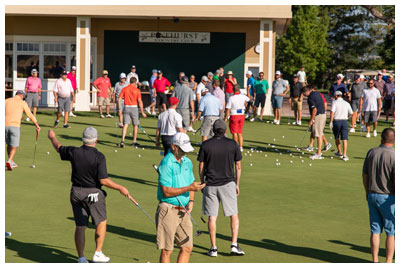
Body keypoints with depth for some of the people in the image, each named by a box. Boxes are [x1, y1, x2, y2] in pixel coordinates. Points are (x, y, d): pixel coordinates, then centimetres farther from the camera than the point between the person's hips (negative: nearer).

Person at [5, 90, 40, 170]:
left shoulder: (7, 101, 13)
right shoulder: (22, 103, 5)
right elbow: (30, 115, 2)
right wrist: (37, 126, 6)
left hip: (5, 125, 4)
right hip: (15, 126, -4)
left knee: (9, 144, 21)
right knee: (14, 146, 2)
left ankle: (11, 163, 27)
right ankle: (9, 161, -21)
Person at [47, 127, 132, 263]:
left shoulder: (74, 152, -5)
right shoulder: (99, 157, -17)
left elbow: (59, 148, 16)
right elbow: (103, 180, -19)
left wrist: (52, 137, 36)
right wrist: (120, 188, -8)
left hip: (76, 193, 4)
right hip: (93, 193, -4)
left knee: (80, 226, 9)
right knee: (101, 222, 14)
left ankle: (81, 257, 13)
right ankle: (98, 253, 12)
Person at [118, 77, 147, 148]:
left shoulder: (124, 89, 3)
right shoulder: (137, 90, -5)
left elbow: (119, 99, -1)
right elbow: (140, 102, -8)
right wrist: (142, 112, -4)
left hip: (126, 107, 2)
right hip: (134, 107, -2)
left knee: (125, 125, 0)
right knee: (135, 125, 12)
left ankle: (123, 140, -16)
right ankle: (134, 141, 18)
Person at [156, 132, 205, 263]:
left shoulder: (187, 162, 11)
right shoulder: (166, 164, -15)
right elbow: (166, 192, -18)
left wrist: (191, 201, 3)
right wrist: (188, 188, -22)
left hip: (183, 211, 8)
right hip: (168, 210, -8)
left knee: (187, 248, 9)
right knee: (167, 250, 0)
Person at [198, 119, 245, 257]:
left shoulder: (205, 145, -2)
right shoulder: (233, 144, -1)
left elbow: (201, 167, 2)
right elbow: (238, 167, 3)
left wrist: (202, 183, 13)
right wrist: (237, 184, 12)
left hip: (210, 185, 1)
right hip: (228, 183, 0)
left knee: (212, 217, 5)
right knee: (234, 215, 9)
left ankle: (213, 248, 7)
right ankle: (234, 245, 2)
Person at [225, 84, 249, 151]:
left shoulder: (231, 98, -13)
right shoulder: (243, 96, -2)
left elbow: (228, 110, -12)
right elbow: (249, 99, 23)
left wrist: (226, 118, -4)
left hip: (234, 116, -4)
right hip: (241, 115, 4)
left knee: (234, 133, 2)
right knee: (240, 133, 12)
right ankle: (241, 147, 10)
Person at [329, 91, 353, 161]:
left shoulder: (334, 102, -1)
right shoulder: (346, 103, 10)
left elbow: (332, 112, -14)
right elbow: (351, 113, 15)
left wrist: (331, 122, -11)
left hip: (336, 121, -2)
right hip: (344, 121, 2)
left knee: (336, 138, 19)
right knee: (344, 139, -1)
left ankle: (339, 152, 27)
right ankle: (344, 155, -10)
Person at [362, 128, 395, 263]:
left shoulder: (371, 152, 0)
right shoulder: (394, 156, -17)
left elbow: (365, 175, 8)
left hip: (372, 195, 5)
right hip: (388, 198, -5)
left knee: (375, 230, 10)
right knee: (391, 232, 6)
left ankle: (375, 261, 14)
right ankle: (388, 262, 9)